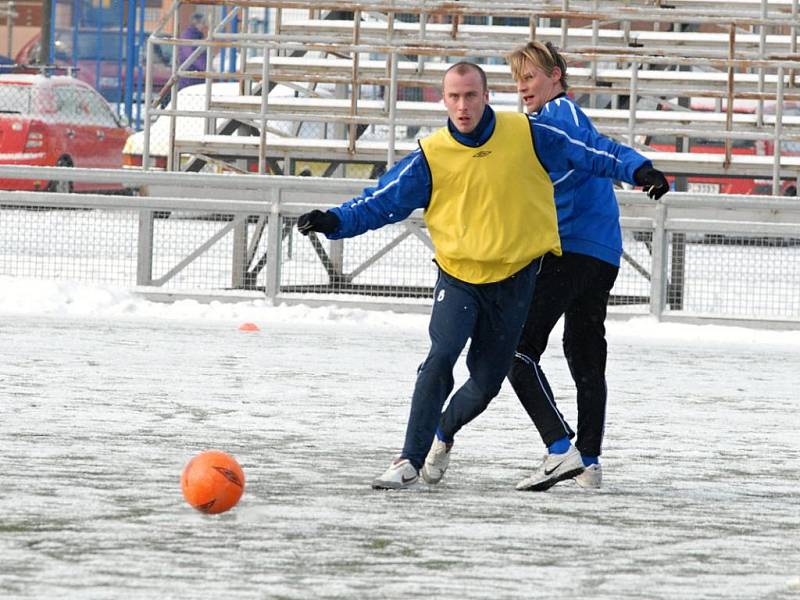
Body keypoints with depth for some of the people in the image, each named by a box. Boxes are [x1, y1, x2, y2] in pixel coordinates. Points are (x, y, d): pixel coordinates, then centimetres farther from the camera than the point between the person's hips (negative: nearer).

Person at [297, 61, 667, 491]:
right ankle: (410, 461, -18)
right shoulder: (431, 156, -5)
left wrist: (634, 169, -4)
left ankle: (440, 434, 33)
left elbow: (585, 150, 3)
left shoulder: (525, 136, -4)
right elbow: (382, 201, -5)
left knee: (485, 382, 5)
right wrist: (334, 221, -17)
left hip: (514, 277, 1)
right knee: (441, 356, -23)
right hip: (458, 275, -1)